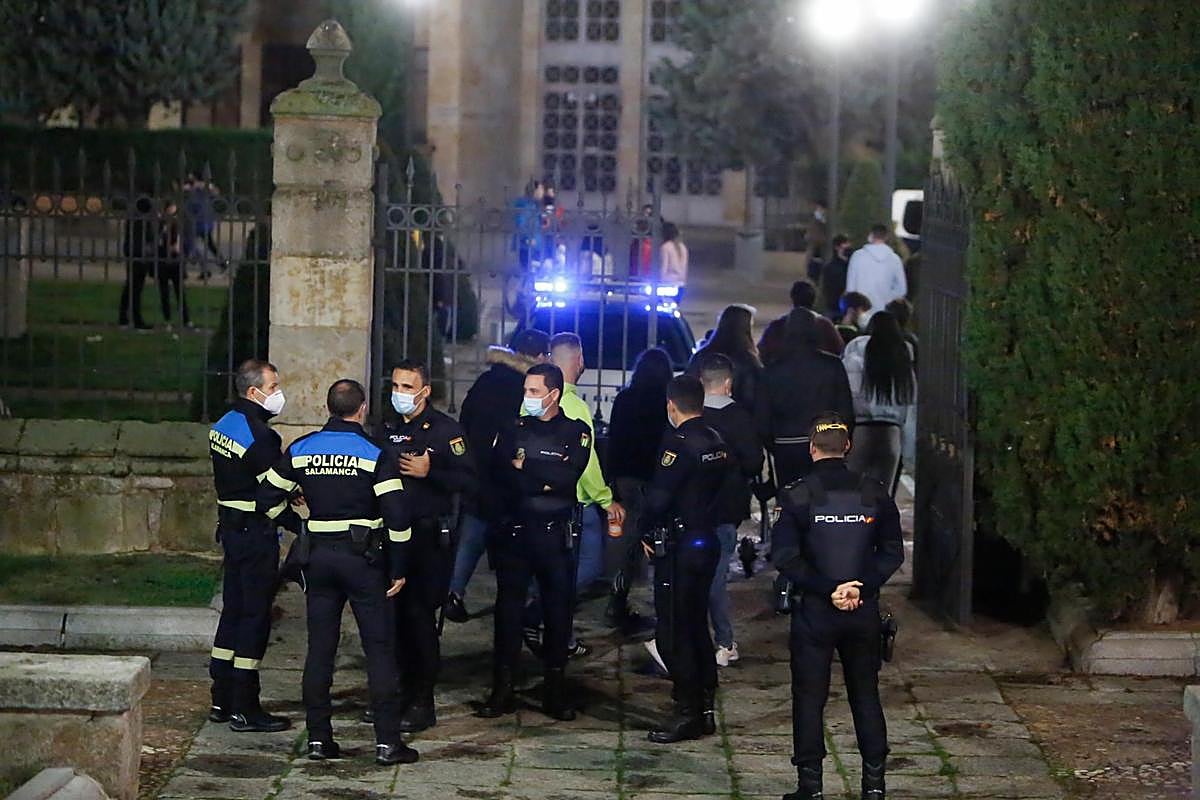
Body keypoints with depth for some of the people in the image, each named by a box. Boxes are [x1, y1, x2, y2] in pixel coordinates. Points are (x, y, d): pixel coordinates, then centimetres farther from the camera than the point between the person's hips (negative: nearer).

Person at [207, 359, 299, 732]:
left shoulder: (223, 426, 10)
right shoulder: (260, 436, -20)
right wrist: (303, 527, -10)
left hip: (231, 527, 9)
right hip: (256, 534, -9)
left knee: (233, 611, 15)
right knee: (255, 617, -3)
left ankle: (222, 701, 21)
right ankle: (244, 710, 0)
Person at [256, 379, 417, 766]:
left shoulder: (299, 450, 4)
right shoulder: (374, 453, -8)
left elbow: (267, 498, 8)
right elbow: (397, 514, -13)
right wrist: (399, 569, -5)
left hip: (318, 555, 4)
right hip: (364, 558, -4)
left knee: (320, 648, 10)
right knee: (380, 649, 0)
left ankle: (318, 737, 10)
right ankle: (387, 741, -2)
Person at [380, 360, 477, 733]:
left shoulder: (445, 429, -5)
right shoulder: (388, 426, 13)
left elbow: (469, 481, -10)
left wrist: (429, 472, -19)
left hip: (429, 535, -6)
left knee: (420, 615, -6)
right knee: (395, 614, 7)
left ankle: (422, 703, 1)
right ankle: (405, 691, 19)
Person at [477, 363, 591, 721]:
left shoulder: (576, 431, 3)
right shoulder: (514, 429, 10)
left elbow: (569, 476, -14)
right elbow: (498, 473, -6)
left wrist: (525, 467, -8)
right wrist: (545, 478, -16)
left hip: (556, 534, -2)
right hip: (514, 530, 2)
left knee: (558, 608, 3)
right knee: (508, 607, 2)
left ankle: (556, 690, 12)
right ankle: (502, 689, 6)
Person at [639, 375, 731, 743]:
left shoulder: (679, 442, -16)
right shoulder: (716, 442, 8)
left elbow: (659, 495, -20)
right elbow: (721, 489, 12)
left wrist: (646, 533, -4)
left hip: (679, 547, -8)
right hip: (708, 542, 8)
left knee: (673, 632, -3)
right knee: (696, 626, 16)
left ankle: (688, 713, -2)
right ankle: (704, 706, 20)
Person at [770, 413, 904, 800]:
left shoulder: (796, 496, -8)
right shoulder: (874, 494, 0)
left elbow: (785, 557, -12)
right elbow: (892, 552, 0)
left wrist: (827, 590, -12)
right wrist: (862, 587, -5)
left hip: (815, 610, -3)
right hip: (864, 610, 3)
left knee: (809, 698, 5)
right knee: (866, 695, 13)